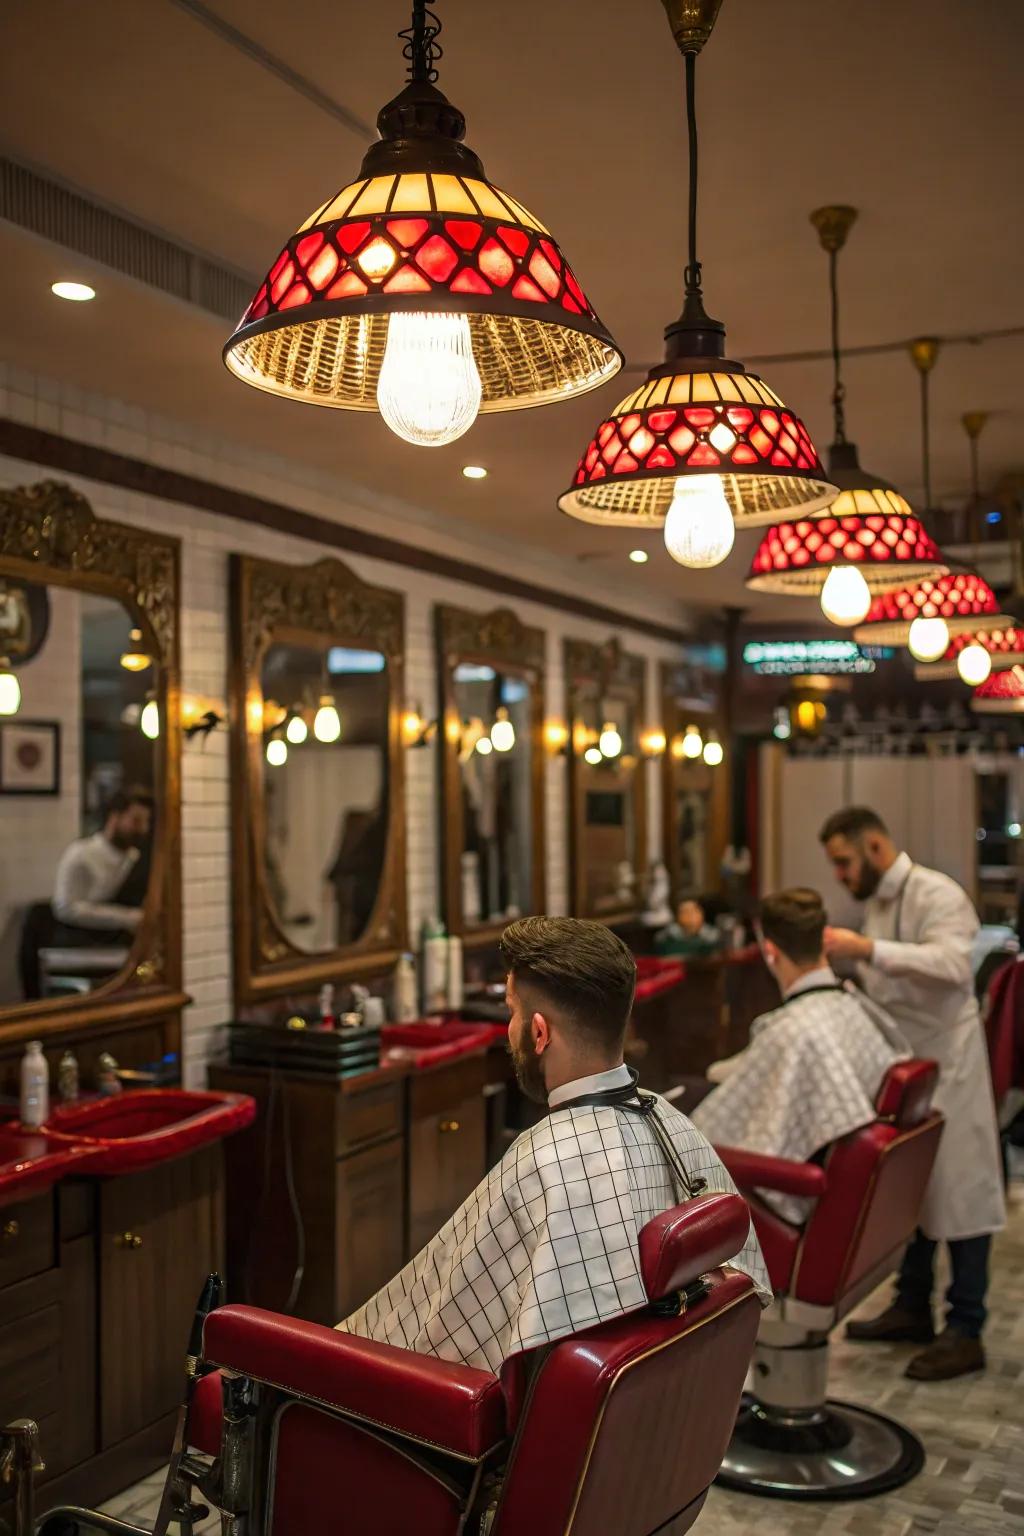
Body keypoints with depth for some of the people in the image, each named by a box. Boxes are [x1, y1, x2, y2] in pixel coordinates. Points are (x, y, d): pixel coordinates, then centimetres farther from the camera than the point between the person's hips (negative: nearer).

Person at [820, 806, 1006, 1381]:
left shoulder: (938, 895, -16)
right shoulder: (878, 901, 10)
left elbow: (953, 965, -35)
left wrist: (867, 949, -41)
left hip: (944, 1068, -8)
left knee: (957, 1193, 1)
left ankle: (965, 1333, 11)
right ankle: (913, 1309, 29)